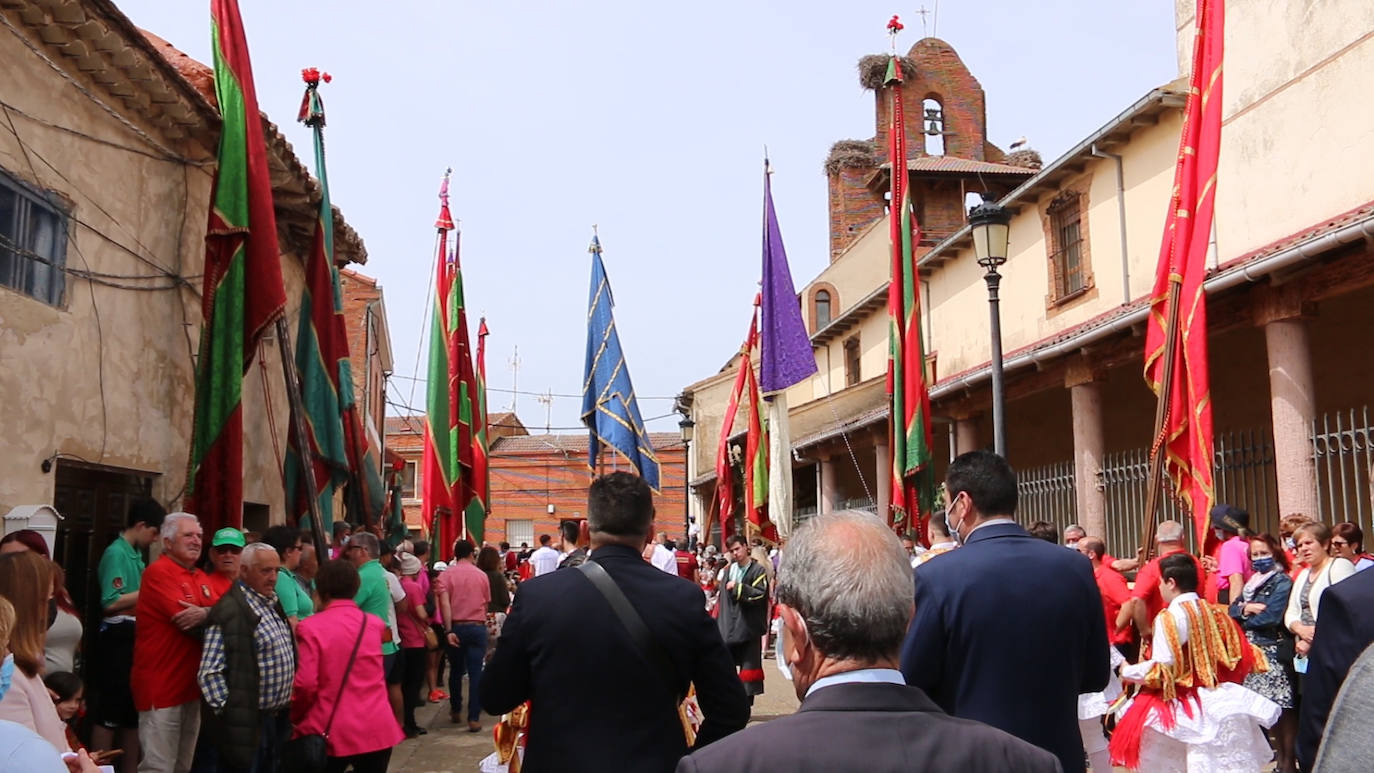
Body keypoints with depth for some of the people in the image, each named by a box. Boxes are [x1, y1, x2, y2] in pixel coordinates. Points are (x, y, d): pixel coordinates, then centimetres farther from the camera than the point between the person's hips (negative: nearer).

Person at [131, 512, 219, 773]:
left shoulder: (201, 577, 14)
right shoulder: (158, 572, -11)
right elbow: (187, 619, -20)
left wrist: (205, 614, -20)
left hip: (192, 683, 9)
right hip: (161, 685, -8)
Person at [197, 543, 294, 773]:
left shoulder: (272, 603, 12)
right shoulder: (230, 612, -16)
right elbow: (210, 674, -18)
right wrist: (230, 715, -19)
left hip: (278, 719, 8)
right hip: (246, 724, -8)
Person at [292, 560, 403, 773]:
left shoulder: (310, 627, -8)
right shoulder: (376, 624, 4)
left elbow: (306, 684, -12)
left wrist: (295, 718, 6)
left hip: (332, 733, -3)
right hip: (377, 731, 3)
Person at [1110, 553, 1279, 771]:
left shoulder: (1169, 617, -12)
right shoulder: (1216, 612, 8)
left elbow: (1161, 671, -15)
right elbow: (1243, 657, 12)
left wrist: (1127, 671, 1)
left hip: (1184, 709, -6)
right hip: (1219, 703, 7)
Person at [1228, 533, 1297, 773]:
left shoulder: (1282, 582, -5)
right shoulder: (1252, 582, 18)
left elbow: (1270, 617, -15)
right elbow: (1232, 610, 10)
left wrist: (1246, 617, 1)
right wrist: (1245, 608, -10)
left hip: (1274, 651, -7)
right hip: (1251, 651, 7)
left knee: (1283, 708, -5)